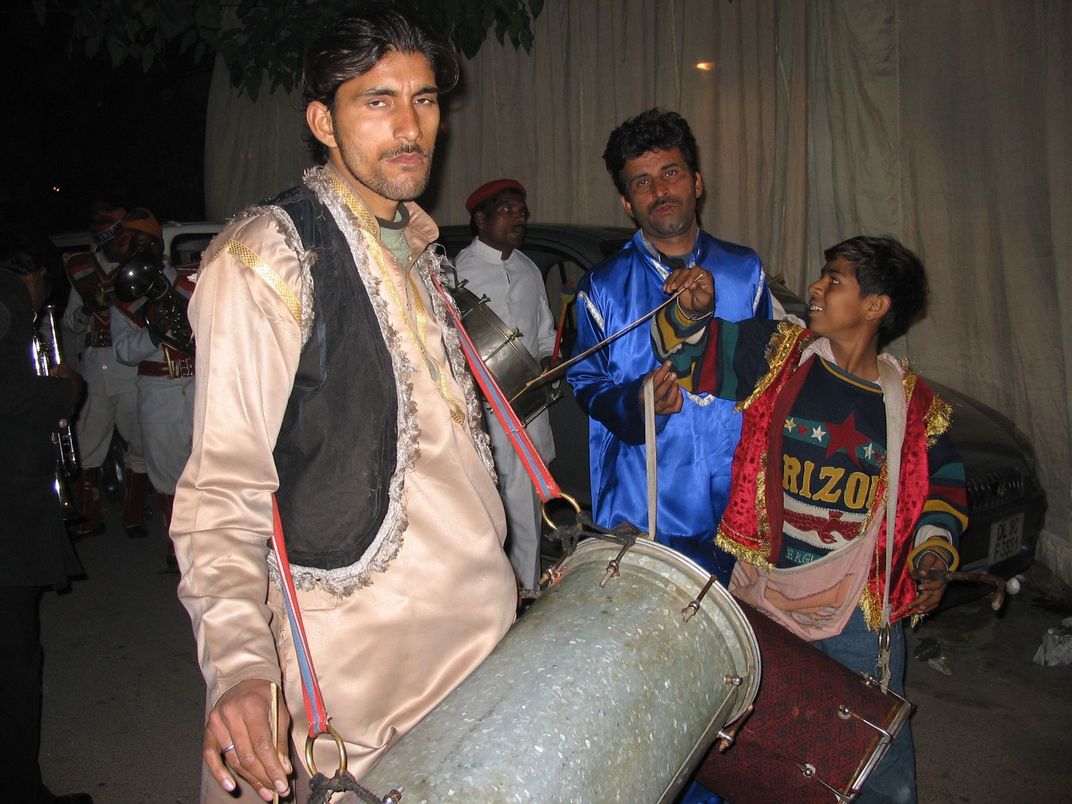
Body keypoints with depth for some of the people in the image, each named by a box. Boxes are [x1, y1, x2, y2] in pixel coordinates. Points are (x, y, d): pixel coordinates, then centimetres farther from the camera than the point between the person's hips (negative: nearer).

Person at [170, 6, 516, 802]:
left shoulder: (415, 248, 12)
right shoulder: (265, 258, -14)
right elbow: (225, 486, -18)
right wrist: (239, 664, -31)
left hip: (474, 619, 7)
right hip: (365, 656, -7)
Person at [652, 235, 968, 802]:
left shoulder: (914, 405, -1)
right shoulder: (776, 353, -3)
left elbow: (945, 483, 12)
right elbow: (689, 350, 1)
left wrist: (935, 549, -3)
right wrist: (693, 309, -19)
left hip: (861, 615, 0)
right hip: (763, 598, 0)